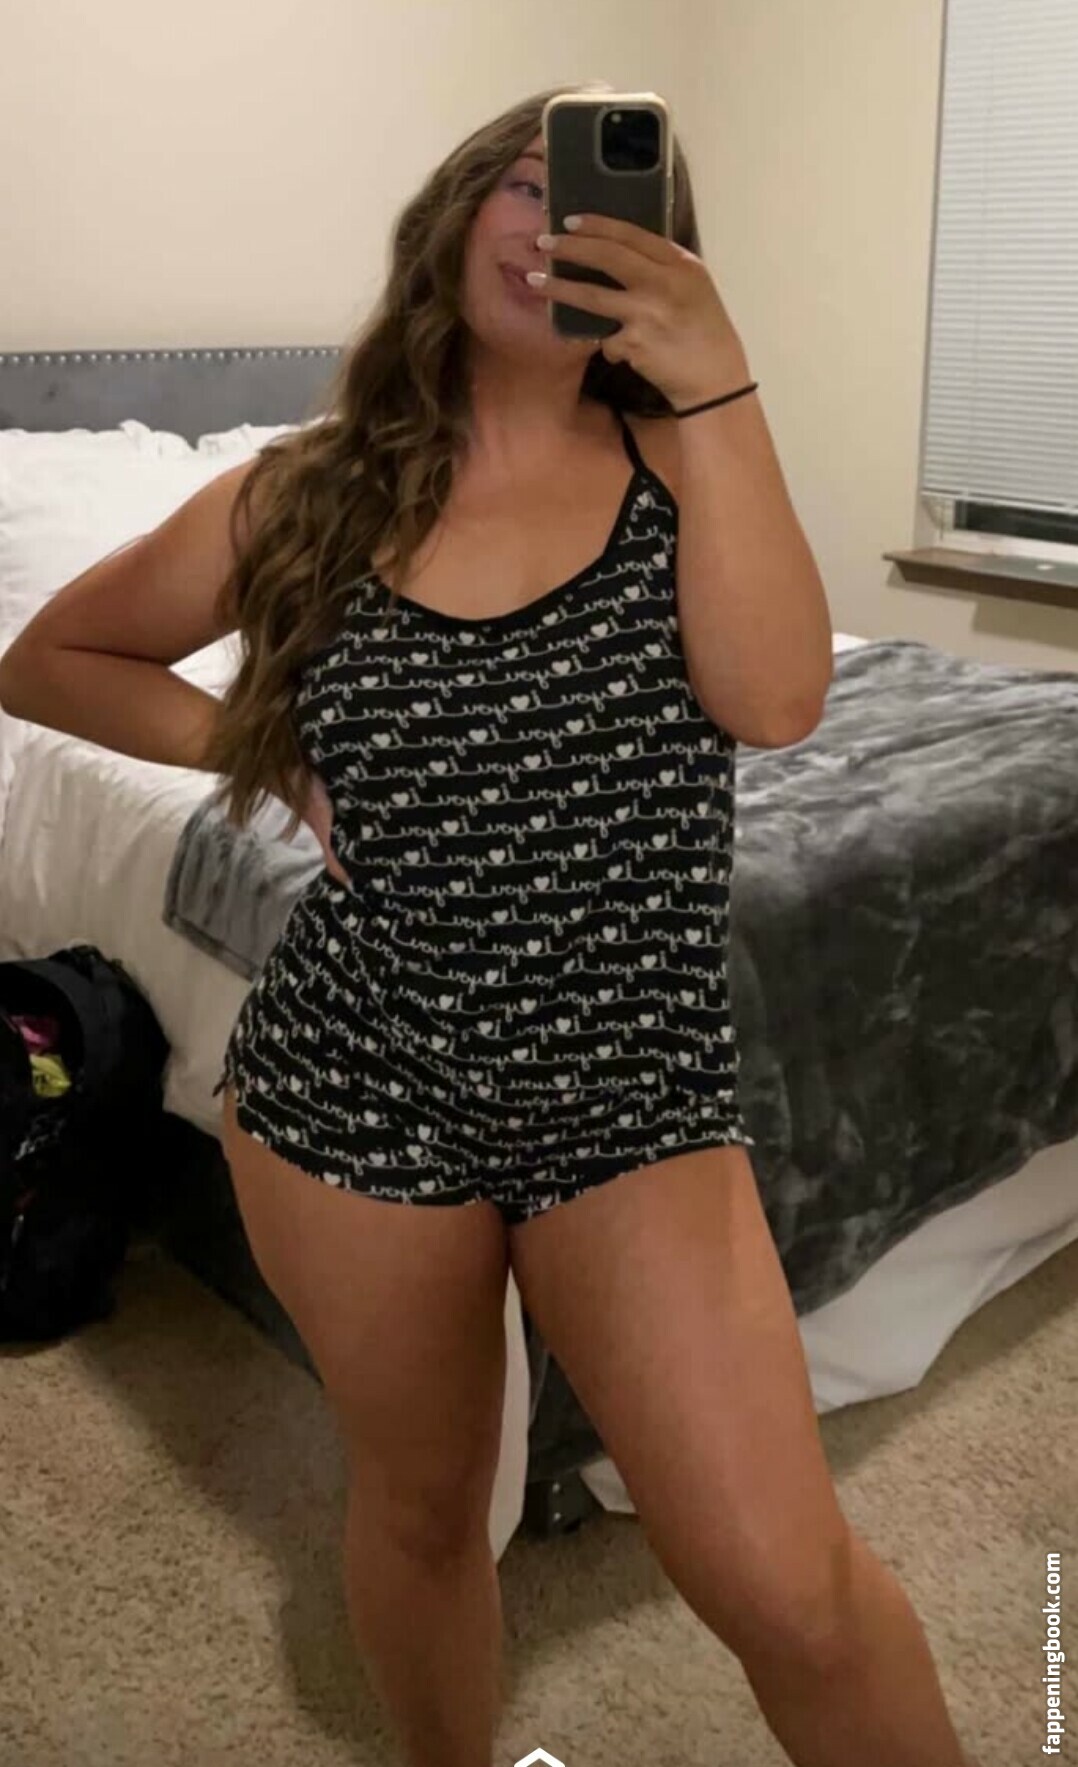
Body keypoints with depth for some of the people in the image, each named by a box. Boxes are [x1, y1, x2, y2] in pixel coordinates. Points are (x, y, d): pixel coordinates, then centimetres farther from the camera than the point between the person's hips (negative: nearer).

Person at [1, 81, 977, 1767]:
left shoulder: (673, 459, 0)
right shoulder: (309, 493, -1)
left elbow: (775, 698, -19)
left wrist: (715, 380, -22)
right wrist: (256, 749, -3)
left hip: (636, 1089, 0)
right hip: (359, 1078, 1)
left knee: (786, 1584, -5)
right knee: (421, 1505, 20)